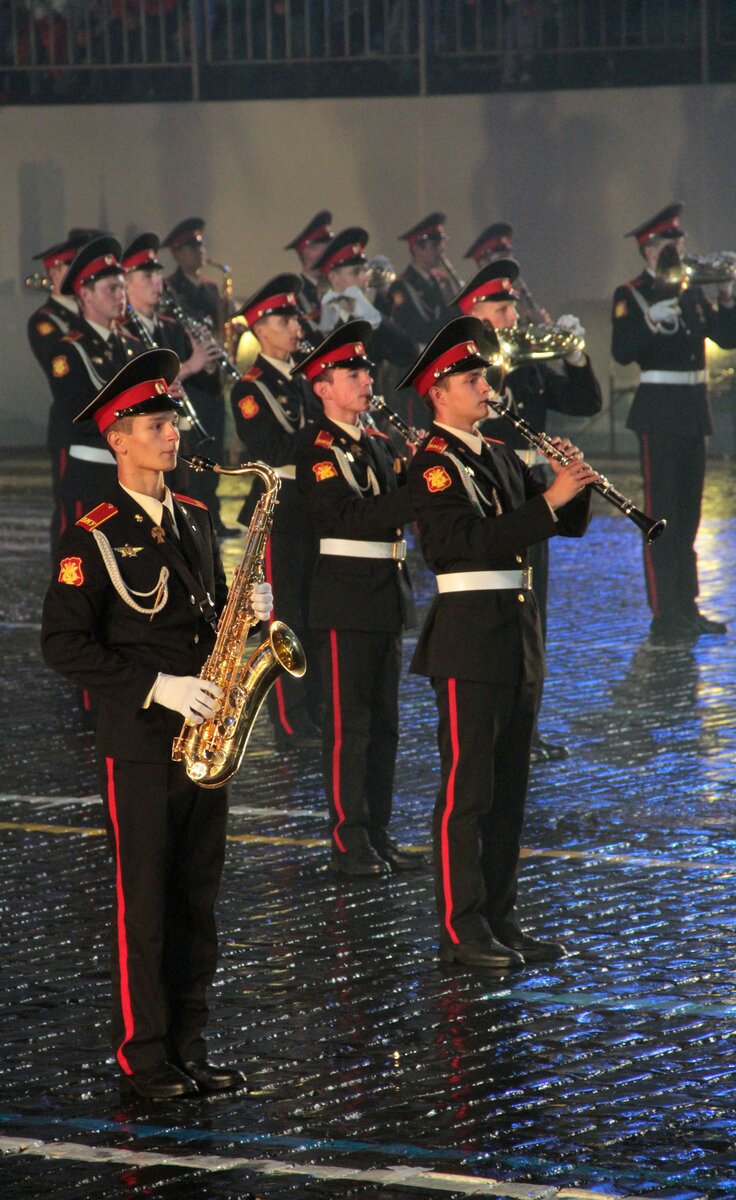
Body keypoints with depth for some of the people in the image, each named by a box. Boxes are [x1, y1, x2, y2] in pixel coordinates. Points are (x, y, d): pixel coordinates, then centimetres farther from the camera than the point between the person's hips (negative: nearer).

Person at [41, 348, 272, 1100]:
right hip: (137, 745, -6)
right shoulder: (95, 536, -9)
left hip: (201, 737, 6)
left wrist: (246, 612, -1)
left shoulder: (194, 521, 12)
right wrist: (154, 686, -18)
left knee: (196, 901, 9)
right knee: (143, 902, -3)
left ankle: (187, 1049, 15)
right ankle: (143, 1059, 3)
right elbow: (63, 643, -13)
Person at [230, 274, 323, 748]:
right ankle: (291, 725, 1)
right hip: (279, 513, -6)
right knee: (287, 619, -3)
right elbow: (271, 450, -20)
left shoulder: (308, 378, 13)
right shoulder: (251, 389, -8)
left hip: (317, 507, 6)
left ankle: (314, 715, 17)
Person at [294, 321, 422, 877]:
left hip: (388, 595, 8)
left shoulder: (379, 443, 15)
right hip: (346, 596, -8)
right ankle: (349, 843, -2)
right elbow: (350, 517, -21)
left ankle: (378, 833, 17)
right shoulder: (319, 449, -10)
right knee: (349, 724, -5)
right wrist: (415, 492, -28)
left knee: (383, 722, 11)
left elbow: (404, 506, 9)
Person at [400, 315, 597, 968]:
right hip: (469, 636, -8)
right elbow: (477, 540, -22)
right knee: (468, 787, -5)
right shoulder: (434, 462, -10)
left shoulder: (499, 455, 15)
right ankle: (461, 928, -2)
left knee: (509, 787, 11)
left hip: (519, 632, 8)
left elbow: (569, 525, 16)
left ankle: (500, 917, 17)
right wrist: (548, 498, -23)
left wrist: (575, 485, -4)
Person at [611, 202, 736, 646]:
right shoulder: (631, 295, -6)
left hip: (694, 409, 7)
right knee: (661, 516, -6)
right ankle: (664, 618, -5)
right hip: (660, 412, -7)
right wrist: (652, 322, -32)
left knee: (687, 515, 14)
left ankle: (687, 609, 22)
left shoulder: (691, 292, 14)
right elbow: (622, 351, -18)